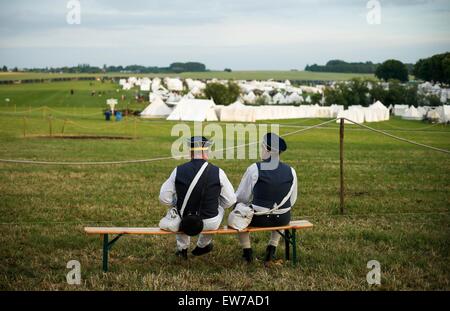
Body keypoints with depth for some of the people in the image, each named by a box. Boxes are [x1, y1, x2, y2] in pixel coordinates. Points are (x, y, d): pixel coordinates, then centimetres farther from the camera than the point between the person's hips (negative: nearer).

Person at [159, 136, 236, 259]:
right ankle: (202, 245, 44)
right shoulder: (218, 172, -13)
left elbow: (164, 198, -3)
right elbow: (230, 200, -4)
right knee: (221, 205, 32)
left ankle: (182, 248, 40)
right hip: (210, 224, -1)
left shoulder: (178, 171, -10)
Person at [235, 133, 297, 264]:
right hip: (283, 219, 3)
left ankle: (247, 250, 27)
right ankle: (272, 247, 32)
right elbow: (292, 201, 6)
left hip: (258, 219, -3)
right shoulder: (291, 171, -5)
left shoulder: (255, 169, -15)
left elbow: (241, 197, -6)